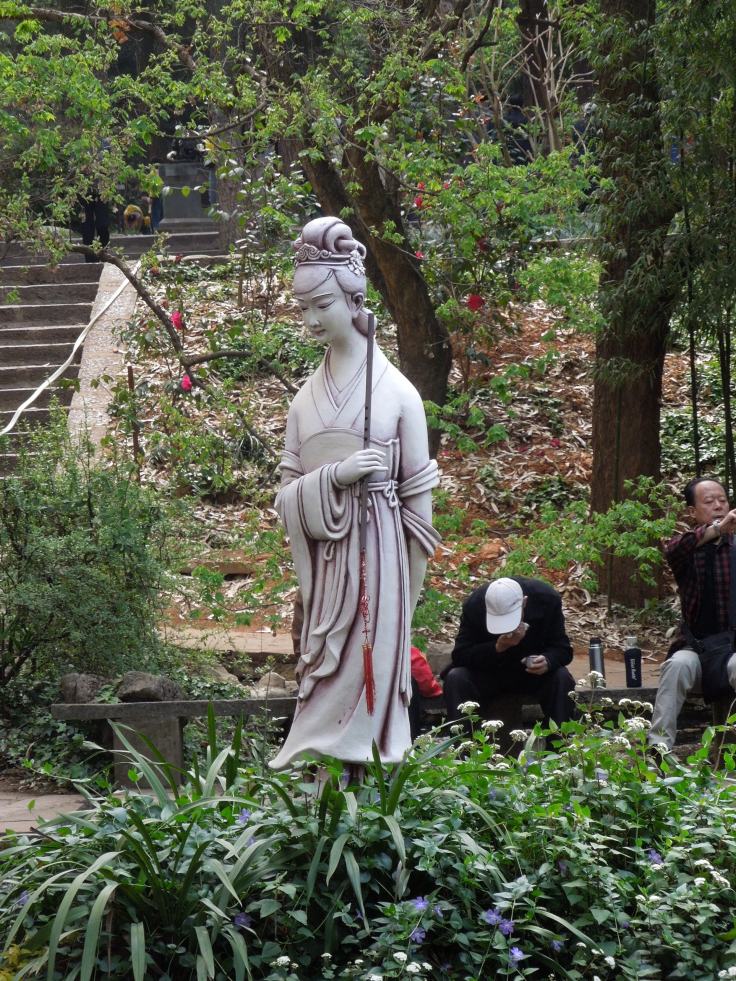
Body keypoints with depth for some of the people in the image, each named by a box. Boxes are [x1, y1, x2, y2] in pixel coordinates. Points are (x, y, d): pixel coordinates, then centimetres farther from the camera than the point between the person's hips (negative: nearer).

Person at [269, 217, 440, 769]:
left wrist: (409, 588, 0)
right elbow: (288, 494, 6)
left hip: (376, 557, -3)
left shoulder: (398, 393, -3)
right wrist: (335, 477, -14)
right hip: (323, 560, 3)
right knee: (326, 676, 3)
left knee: (372, 672, -3)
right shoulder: (306, 400, 8)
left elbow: (419, 497, 0)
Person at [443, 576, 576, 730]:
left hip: (534, 671, 1)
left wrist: (548, 661, -37)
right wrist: (497, 648, -37)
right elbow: (459, 654, -22)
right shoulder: (474, 605, -22)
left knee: (562, 678, -28)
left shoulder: (547, 599, -20)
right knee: (455, 678, -27)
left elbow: (563, 649, -13)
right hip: (487, 675, 0)